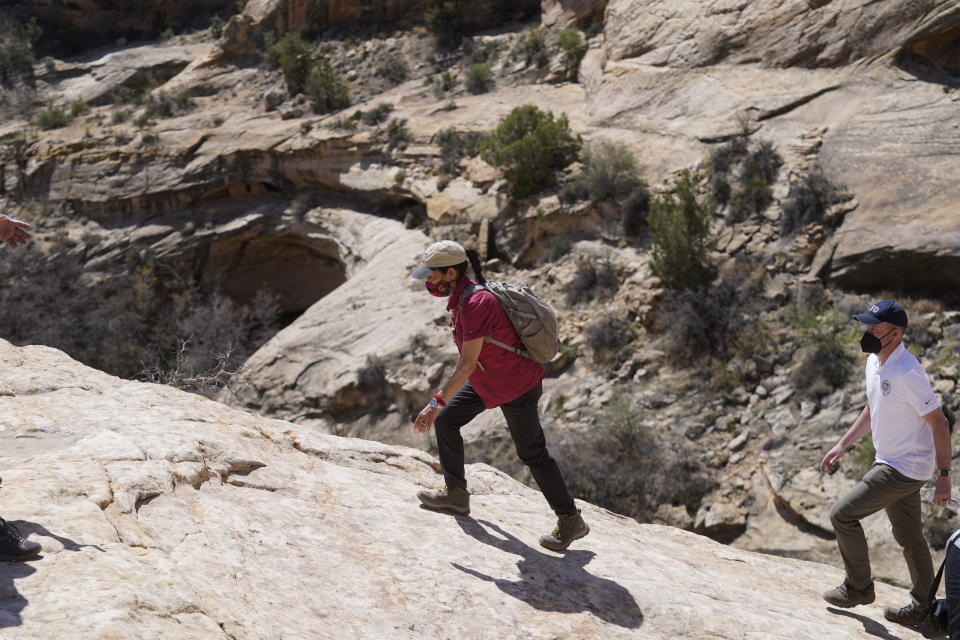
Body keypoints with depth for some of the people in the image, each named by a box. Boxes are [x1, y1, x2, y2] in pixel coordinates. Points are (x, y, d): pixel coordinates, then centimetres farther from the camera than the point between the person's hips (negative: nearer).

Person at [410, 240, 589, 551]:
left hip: (517, 387, -9)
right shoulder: (460, 295, -1)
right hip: (487, 379, 9)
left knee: (532, 453, 1)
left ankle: (571, 521, 14)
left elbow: (468, 363, -32)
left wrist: (436, 402, -31)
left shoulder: (477, 302, -30)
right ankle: (456, 495, 23)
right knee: (446, 421, 9)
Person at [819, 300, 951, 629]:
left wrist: (944, 475, -19)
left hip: (905, 469, -9)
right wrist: (842, 445, 16)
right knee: (909, 537, 17)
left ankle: (859, 587, 11)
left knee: (843, 514, -6)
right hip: (892, 464, 9)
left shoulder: (907, 373, -25)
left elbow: (939, 423, -21)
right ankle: (923, 608, 28)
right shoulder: (874, 362, 4)